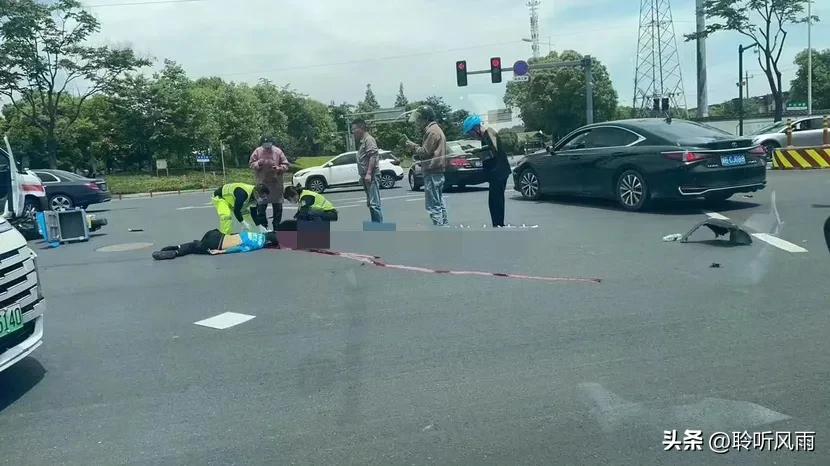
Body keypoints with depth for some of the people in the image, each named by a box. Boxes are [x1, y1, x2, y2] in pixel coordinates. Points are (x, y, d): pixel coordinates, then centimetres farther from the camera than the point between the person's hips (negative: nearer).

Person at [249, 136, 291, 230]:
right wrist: (258, 164, -13)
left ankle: (277, 227, 17)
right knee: (261, 206, 3)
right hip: (262, 183, 0)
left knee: (278, 207, 5)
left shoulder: (278, 151, 0)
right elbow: (251, 164, 7)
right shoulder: (258, 151, 1)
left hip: (276, 183, 0)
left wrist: (279, 168, -15)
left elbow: (286, 165, 4)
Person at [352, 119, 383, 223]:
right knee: (370, 203, 12)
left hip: (371, 176, -10)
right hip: (366, 176, 10)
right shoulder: (362, 141, 22)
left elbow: (373, 156, -18)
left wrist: (368, 173, -24)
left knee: (374, 203, -13)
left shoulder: (369, 139, -7)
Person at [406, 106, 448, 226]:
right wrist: (416, 147, 10)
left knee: (433, 205, -10)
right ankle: (444, 224, 20)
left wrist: (414, 146, -2)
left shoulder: (432, 131, -13)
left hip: (432, 172, -11)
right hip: (438, 170, 11)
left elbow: (425, 152, -17)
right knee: (439, 202, 15)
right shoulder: (437, 129, 20)